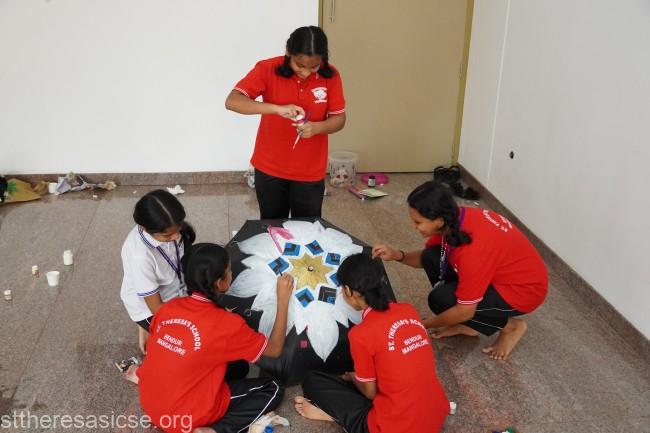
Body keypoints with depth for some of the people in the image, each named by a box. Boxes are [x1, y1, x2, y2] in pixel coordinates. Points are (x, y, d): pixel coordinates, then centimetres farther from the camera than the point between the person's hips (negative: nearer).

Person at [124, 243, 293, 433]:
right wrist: (283, 300, -4)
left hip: (149, 403, 6)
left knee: (237, 366, 21)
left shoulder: (168, 307, -5)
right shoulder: (227, 324, -21)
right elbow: (274, 350, -6)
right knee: (273, 390, 4)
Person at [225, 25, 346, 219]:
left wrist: (316, 127, -24)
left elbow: (339, 119, -3)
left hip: (310, 172, 1)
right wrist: (276, 108, -35)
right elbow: (232, 101, -23)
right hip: (270, 168, 0)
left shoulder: (330, 76, -9)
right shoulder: (268, 69, -14)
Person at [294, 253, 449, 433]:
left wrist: (351, 377, 18)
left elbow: (370, 392, -3)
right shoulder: (409, 310, 3)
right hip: (439, 414, 6)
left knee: (312, 381, 6)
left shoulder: (361, 334, -15)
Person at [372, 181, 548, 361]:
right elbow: (424, 257, 3)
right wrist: (397, 255, -18)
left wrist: (423, 324, -12)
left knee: (441, 299, -20)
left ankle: (511, 326, 1)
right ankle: (468, 324, 7)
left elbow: (465, 310, -26)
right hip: (498, 270, 8)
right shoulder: (453, 221, -13)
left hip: (524, 288, -8)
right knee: (431, 257, -9)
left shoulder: (473, 249, -37)